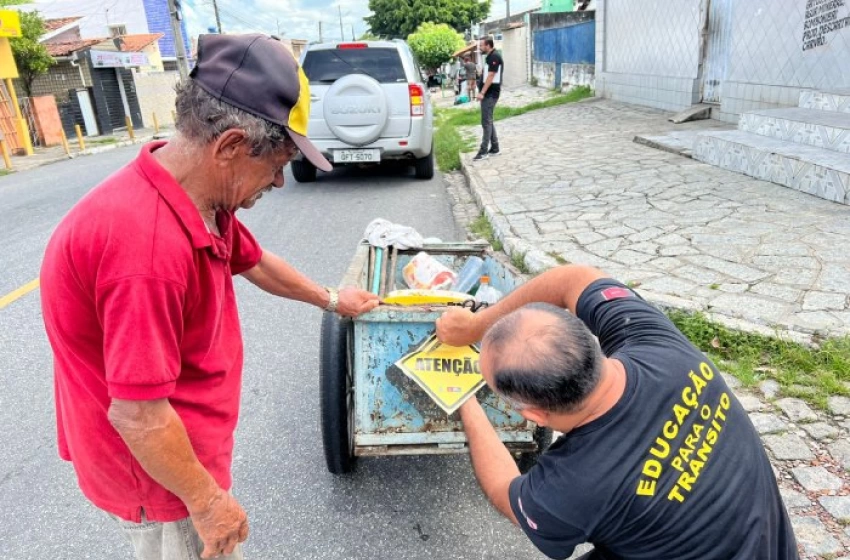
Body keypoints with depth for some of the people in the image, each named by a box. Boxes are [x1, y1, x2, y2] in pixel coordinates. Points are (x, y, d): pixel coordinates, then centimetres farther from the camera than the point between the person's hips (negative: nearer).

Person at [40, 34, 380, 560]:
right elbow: (137, 414, -32)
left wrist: (331, 299, 25)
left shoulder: (203, 200, -5)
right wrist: (206, 499, -17)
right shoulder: (148, 244, -37)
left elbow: (254, 261, 13)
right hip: (161, 471, -8)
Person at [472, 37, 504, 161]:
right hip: (488, 94, 10)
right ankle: (494, 148, 18)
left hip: (490, 94, -10)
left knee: (486, 122, -9)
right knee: (488, 121, 13)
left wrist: (482, 93, -23)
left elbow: (491, 76, -20)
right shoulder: (490, 56, 16)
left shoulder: (494, 57, -14)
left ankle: (484, 151, -8)